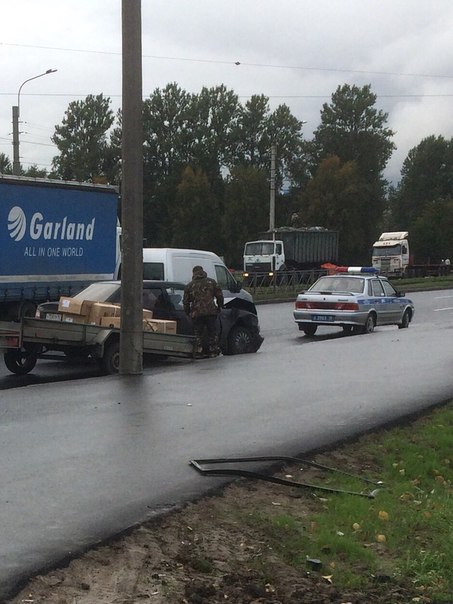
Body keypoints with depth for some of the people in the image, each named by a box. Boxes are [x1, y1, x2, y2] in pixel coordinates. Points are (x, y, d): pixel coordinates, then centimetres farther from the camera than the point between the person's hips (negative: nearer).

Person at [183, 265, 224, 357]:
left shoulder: (189, 286, 9)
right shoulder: (212, 282, 10)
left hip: (196, 313, 0)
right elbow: (219, 296, 9)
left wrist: (187, 313, 21)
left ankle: (199, 350, 4)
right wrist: (219, 306, 22)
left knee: (198, 333, 9)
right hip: (211, 311, 0)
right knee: (212, 332, 10)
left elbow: (186, 301, 10)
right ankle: (213, 351, 11)